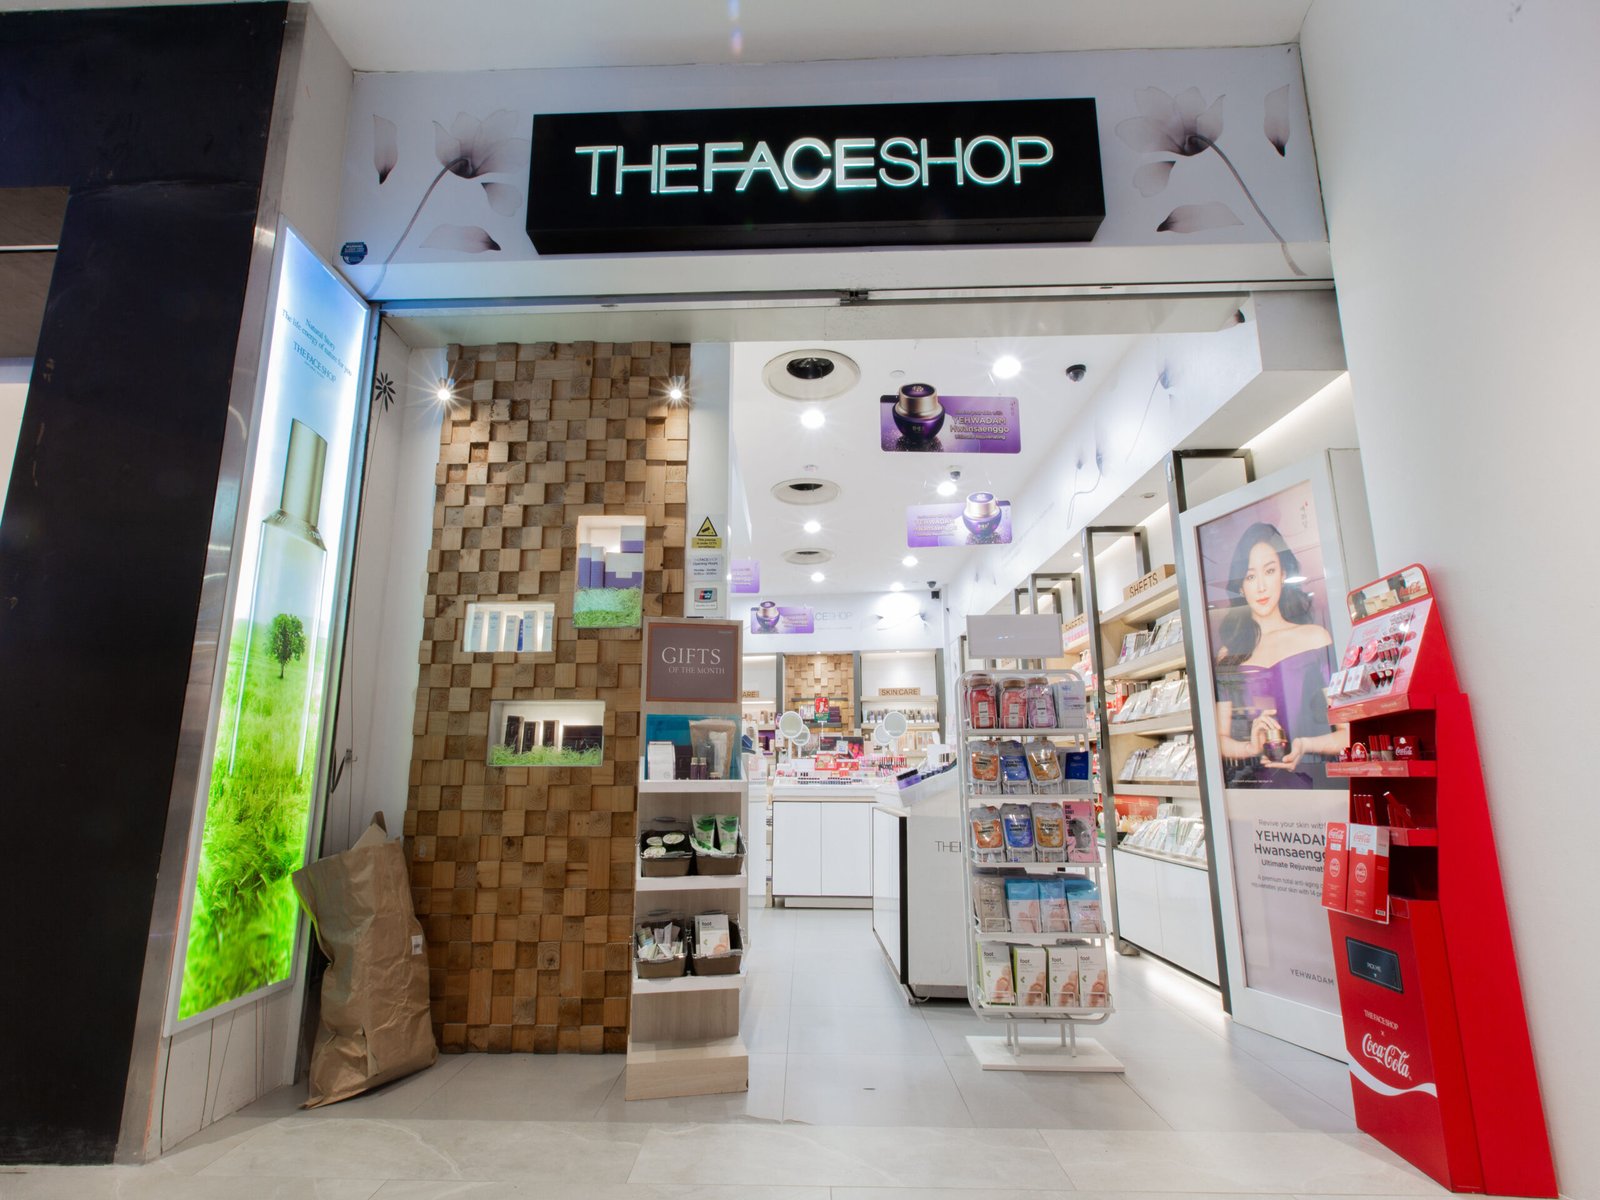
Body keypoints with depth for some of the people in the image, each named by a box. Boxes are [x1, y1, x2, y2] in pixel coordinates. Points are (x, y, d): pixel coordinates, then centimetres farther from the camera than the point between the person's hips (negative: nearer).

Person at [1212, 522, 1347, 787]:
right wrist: (1252, 747, -11)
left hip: (1313, 780, 0)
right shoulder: (1228, 655, 12)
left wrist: (1305, 745, -12)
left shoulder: (1316, 637, 10)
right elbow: (1219, 738, 8)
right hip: (1249, 783, 1)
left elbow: (1349, 732, 5)